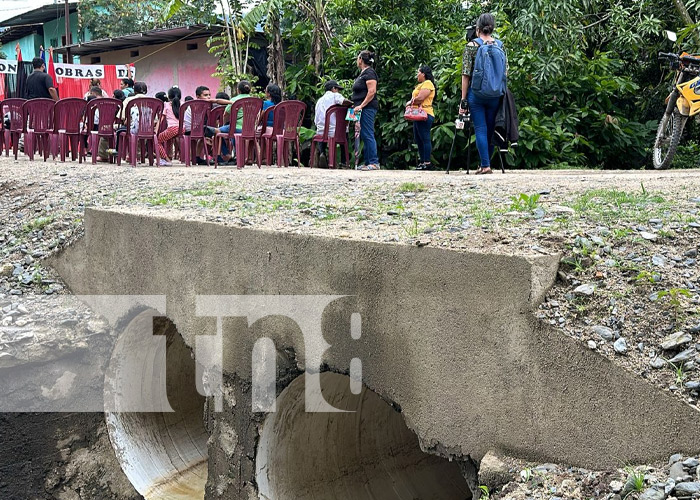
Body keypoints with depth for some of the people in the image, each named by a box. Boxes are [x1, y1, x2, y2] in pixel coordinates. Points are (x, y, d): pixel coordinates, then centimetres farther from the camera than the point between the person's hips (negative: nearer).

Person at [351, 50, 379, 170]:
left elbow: (372, 92, -19)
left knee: (368, 135, -11)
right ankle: (368, 162, 13)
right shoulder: (363, 73, 21)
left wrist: (361, 105, -22)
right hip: (363, 110, 10)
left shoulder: (369, 73, -9)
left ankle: (374, 163, -11)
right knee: (365, 136, 10)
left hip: (368, 108, -10)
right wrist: (357, 105, 16)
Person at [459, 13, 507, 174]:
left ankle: (485, 165, -8)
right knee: (490, 130, 11)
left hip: (476, 93, -3)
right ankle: (486, 164, 17)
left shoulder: (471, 46, -4)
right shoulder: (500, 45, 5)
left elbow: (466, 74, -6)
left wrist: (463, 99, -3)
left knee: (480, 129, -1)